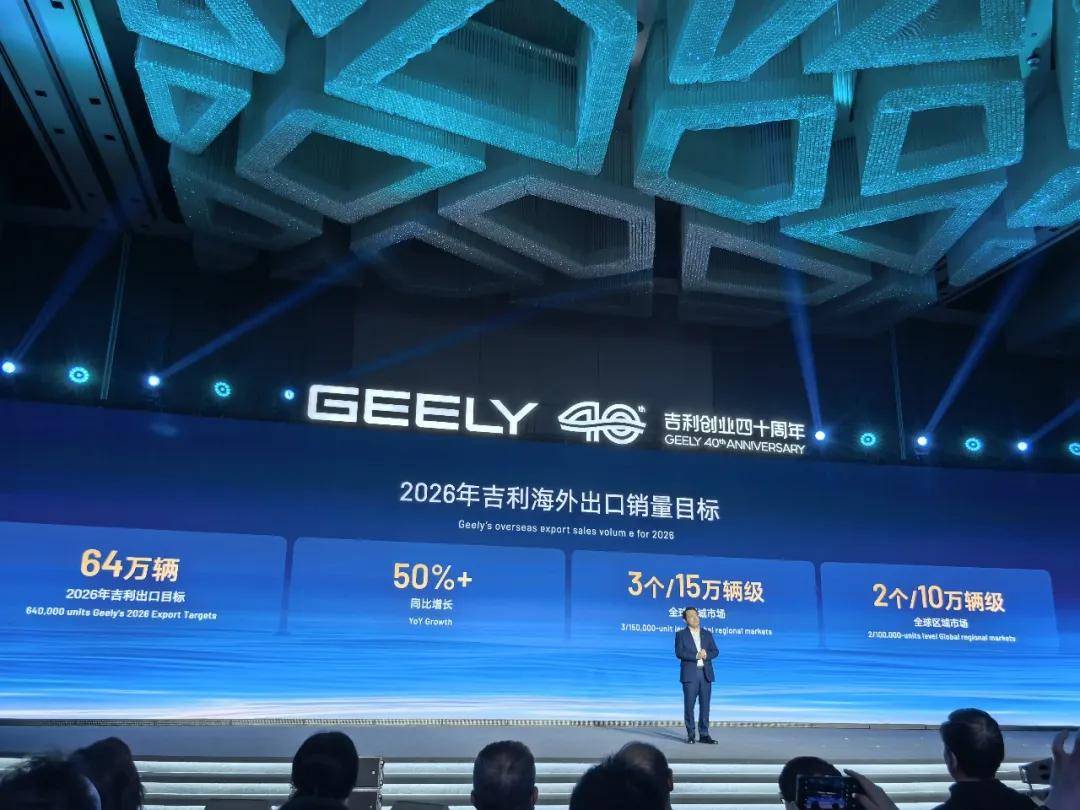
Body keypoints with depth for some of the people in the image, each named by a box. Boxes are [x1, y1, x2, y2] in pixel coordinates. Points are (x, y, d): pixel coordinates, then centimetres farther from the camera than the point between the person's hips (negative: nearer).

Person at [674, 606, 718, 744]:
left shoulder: (707, 634, 14)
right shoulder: (681, 634, 3)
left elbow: (715, 651, 7)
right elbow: (679, 653, -9)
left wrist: (706, 654, -13)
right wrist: (696, 656, -17)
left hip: (706, 673, 3)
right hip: (690, 674, -3)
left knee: (705, 705, 3)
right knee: (689, 705, -1)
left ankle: (704, 734, 9)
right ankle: (690, 735, 8)